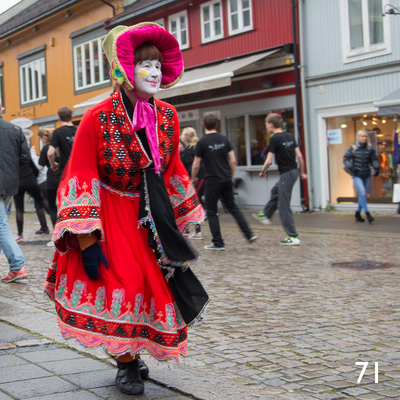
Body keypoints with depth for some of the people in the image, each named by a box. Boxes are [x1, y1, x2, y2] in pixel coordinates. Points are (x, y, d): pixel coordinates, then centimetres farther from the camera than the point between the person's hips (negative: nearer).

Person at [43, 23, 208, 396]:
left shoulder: (167, 117, 0)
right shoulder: (98, 118, -16)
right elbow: (81, 180, -17)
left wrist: (181, 220, 14)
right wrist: (86, 240, -22)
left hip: (150, 217, 5)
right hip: (111, 215, -5)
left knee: (157, 284, 1)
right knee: (122, 283, -11)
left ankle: (130, 355, 25)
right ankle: (127, 363, 12)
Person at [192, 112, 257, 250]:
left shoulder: (202, 142, -10)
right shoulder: (224, 139, 3)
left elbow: (196, 165, -7)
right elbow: (233, 160, 4)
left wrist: (193, 178, 11)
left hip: (213, 181, -5)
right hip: (226, 179, 5)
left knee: (212, 212, 5)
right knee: (232, 207, 16)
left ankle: (218, 243, 6)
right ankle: (249, 234, 11)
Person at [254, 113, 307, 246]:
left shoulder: (275, 139, -14)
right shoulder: (290, 136, 7)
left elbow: (269, 161, -16)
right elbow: (299, 156, 8)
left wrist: (263, 171, 2)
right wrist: (302, 172, 18)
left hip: (286, 174, -9)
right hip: (294, 170, 9)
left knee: (284, 206, -1)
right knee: (275, 192, 30)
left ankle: (293, 237, 0)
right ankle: (265, 215, 50)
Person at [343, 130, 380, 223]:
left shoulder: (370, 149, 1)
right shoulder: (352, 148, -7)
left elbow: (374, 160, 6)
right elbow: (345, 159, -5)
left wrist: (376, 168, -9)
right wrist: (351, 167, -18)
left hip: (366, 176, 4)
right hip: (356, 176, -4)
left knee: (363, 195, 11)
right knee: (362, 193, -17)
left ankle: (357, 214, 24)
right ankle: (367, 213, -11)